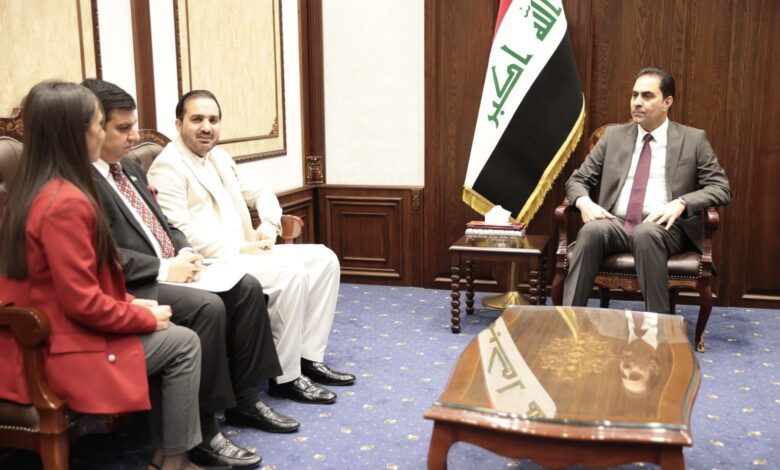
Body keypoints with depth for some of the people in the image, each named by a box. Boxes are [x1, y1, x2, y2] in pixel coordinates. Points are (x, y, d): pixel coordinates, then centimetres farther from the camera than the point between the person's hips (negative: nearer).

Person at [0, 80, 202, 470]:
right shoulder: (67, 201, -24)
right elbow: (83, 302, -24)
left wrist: (130, 303, 8)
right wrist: (146, 316, -9)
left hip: (34, 340, 9)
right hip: (59, 353, -9)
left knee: (163, 335, 17)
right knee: (182, 343, 3)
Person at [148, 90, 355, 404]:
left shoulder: (219, 158, 17)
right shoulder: (168, 167, -10)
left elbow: (259, 193, 24)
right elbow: (179, 233, -20)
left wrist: (269, 225, 1)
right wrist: (240, 249, -21)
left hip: (243, 252, 9)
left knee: (323, 259, -1)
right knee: (291, 271, -28)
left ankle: (309, 357, 1)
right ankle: (286, 377, -15)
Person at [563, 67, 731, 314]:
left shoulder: (694, 139, 8)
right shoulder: (614, 135, 15)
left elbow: (721, 188, 3)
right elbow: (577, 179, 15)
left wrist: (680, 204, -16)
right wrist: (584, 202, -10)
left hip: (664, 227, -2)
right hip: (616, 224, 2)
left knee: (646, 233, -37)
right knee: (591, 230, -32)